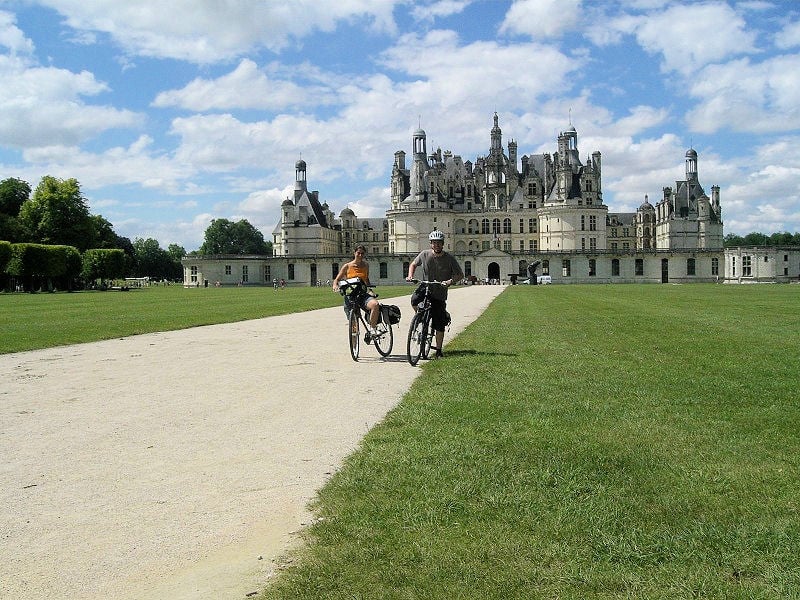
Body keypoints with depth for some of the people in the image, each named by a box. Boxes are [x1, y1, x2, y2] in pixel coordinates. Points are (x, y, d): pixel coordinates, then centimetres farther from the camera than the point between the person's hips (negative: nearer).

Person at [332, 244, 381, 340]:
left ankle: (371, 330, -19)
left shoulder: (366, 265, 10)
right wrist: (335, 285, -17)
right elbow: (337, 279, 6)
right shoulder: (347, 266, 2)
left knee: (375, 304, -32)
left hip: (363, 295, 1)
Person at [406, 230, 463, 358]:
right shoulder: (424, 254, -2)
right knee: (415, 300, -34)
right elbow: (413, 264, 16)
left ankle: (439, 350, 14)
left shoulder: (449, 259, -6)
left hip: (439, 295, -1)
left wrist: (450, 281, -22)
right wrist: (410, 276, -3)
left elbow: (460, 275, -2)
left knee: (440, 325, -1)